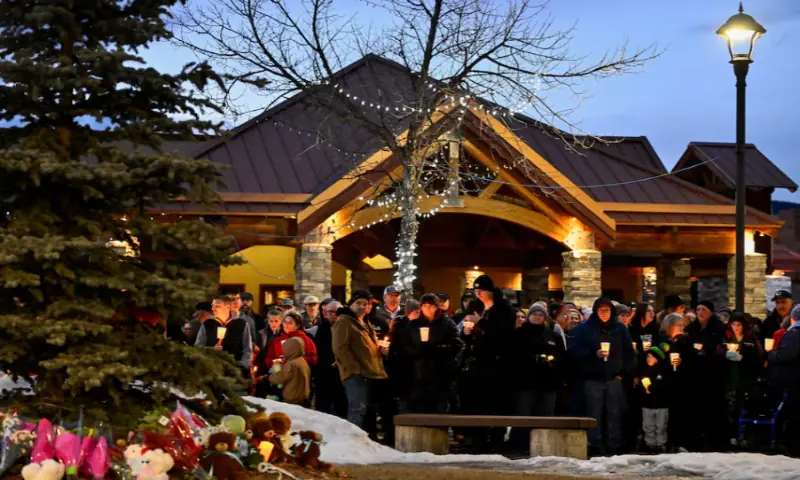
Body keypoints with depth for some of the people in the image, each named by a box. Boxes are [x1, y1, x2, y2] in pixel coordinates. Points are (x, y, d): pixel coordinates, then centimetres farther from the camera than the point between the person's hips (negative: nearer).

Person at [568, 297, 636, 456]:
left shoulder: (620, 329, 9)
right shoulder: (585, 328, 2)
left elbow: (628, 352, 15)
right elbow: (575, 351, -2)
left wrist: (624, 371, 8)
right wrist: (594, 353, -15)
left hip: (614, 377, 2)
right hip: (592, 378, -2)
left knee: (615, 413, 1)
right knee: (595, 413, -2)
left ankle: (615, 445, 6)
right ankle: (594, 445, 3)